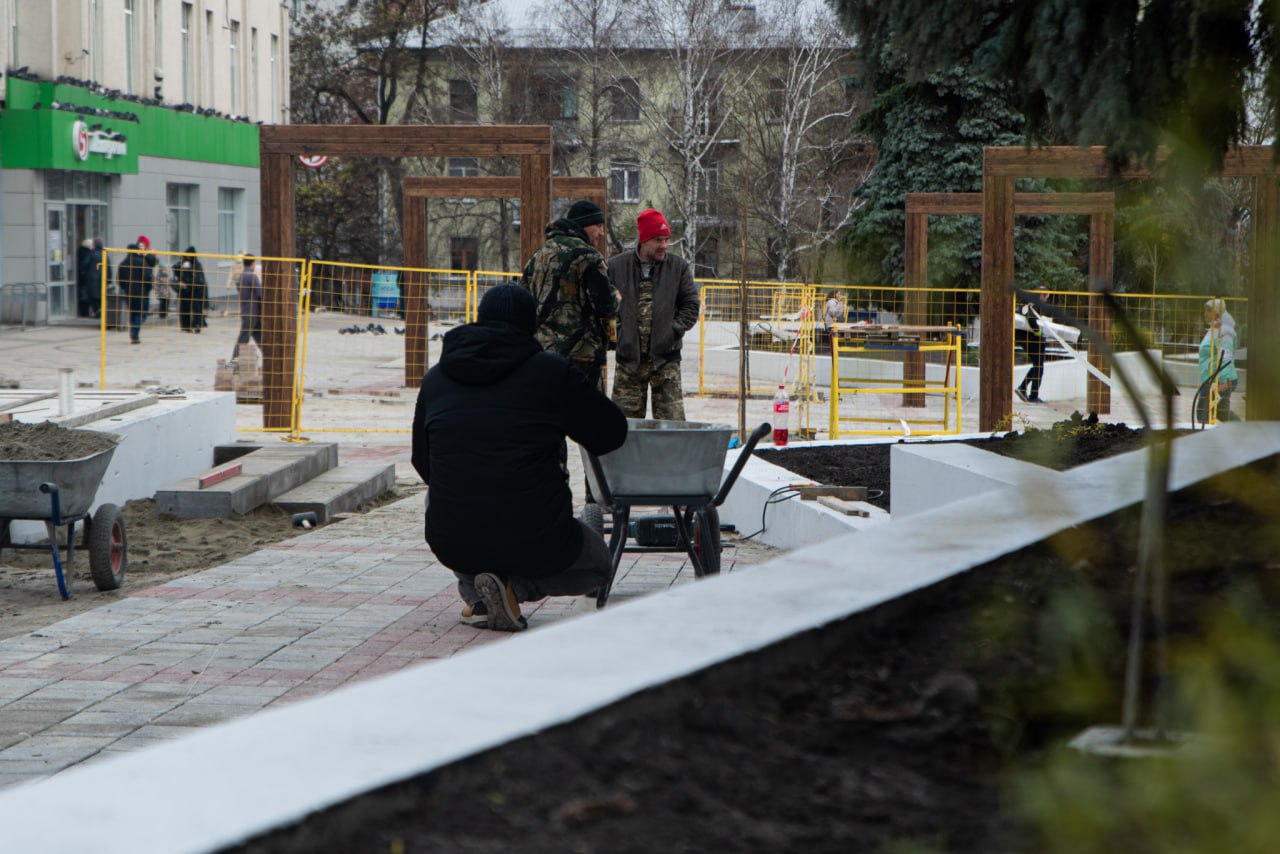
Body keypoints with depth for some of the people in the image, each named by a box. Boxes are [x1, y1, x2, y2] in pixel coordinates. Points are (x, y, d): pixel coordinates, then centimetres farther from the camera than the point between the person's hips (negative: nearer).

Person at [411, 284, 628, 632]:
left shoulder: (436, 377, 6)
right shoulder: (552, 372, -6)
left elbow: (422, 463, 16)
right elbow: (611, 434, 4)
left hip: (452, 544, 3)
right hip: (535, 543, -3)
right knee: (599, 564, 29)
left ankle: (475, 595, 12)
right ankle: (515, 586, -3)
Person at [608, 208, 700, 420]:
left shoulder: (679, 267, 5)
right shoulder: (616, 266, 3)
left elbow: (691, 306, 7)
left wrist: (673, 330, -6)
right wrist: (619, 332, -4)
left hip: (665, 360, 0)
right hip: (629, 360, 0)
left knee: (673, 420, -6)